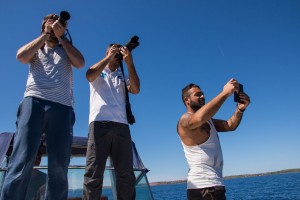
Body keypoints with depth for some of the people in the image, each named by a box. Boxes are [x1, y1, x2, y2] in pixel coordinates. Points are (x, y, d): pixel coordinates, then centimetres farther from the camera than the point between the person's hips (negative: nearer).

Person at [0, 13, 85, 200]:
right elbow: (21, 56, 5)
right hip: (34, 102, 0)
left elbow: (80, 63, 5)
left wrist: (61, 36, 11)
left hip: (62, 107, 1)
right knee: (22, 160, -15)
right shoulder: (36, 48, 28)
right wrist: (45, 34, 11)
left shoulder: (67, 49, 27)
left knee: (59, 168, -6)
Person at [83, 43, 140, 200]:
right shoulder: (98, 73, 22)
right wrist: (109, 57, 2)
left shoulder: (123, 77, 27)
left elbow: (136, 89, 7)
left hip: (121, 125, 3)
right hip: (99, 123, -2)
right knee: (94, 173, -9)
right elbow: (89, 75, -3)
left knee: (126, 174, -1)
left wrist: (129, 63, 4)